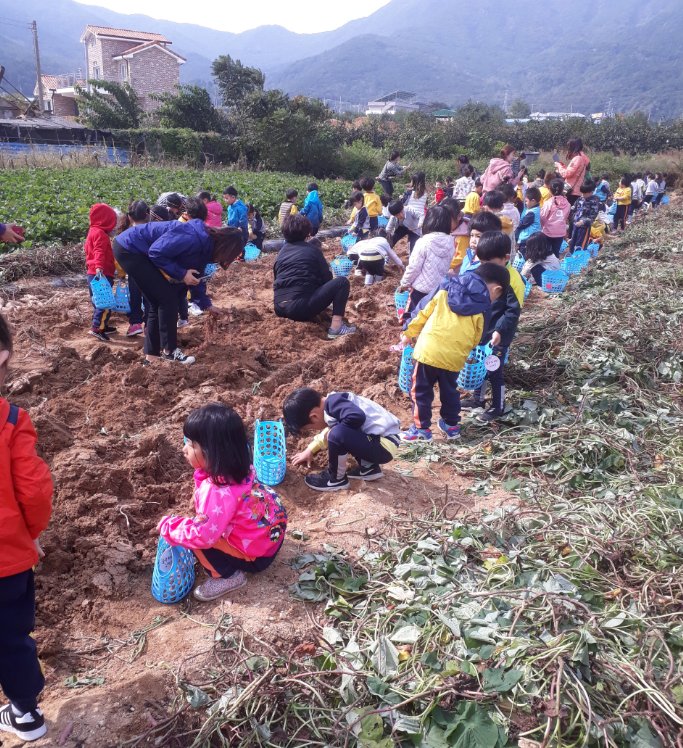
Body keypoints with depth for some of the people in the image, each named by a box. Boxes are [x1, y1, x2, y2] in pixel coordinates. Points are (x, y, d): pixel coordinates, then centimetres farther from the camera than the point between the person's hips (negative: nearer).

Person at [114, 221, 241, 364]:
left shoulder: (205, 246, 4)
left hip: (137, 251, 10)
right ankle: (169, 351, -2)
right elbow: (156, 252, -25)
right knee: (167, 296, -10)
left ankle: (151, 354, 16)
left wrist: (207, 305, 16)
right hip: (129, 249, -10)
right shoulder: (192, 237, -27)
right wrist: (181, 274, -20)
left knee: (158, 304, 9)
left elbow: (196, 278, 16)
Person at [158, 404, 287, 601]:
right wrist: (201, 472, -5)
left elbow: (202, 536, -31)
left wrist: (168, 526, -19)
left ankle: (229, 576, 6)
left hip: (257, 555, -9)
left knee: (197, 538, -12)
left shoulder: (218, 492, -36)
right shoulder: (237, 466, -9)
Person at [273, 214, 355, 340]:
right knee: (342, 282, 2)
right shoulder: (312, 250, 8)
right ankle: (336, 327, -9)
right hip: (301, 307, -7)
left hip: (279, 310, 7)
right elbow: (327, 279, 9)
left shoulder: (280, 254, 21)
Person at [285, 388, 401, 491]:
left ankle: (336, 479, 0)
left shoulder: (332, 402, -19)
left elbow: (357, 416, -37)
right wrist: (310, 450, 32)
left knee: (337, 435, -27)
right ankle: (369, 467, 20)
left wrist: (332, 432, -20)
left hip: (385, 446, -11)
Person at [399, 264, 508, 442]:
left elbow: (422, 312, 6)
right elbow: (475, 339, 8)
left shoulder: (446, 287, 5)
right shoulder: (483, 309, 2)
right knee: (449, 390, 23)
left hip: (429, 350, -1)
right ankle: (451, 425, 36)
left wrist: (409, 332, 16)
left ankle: (421, 429, 19)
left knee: (421, 390, 14)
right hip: (454, 358, 1)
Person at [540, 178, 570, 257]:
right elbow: (566, 217, 9)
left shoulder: (548, 203, -14)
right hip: (561, 232, 3)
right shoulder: (567, 204, -1)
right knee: (556, 252, 12)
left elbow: (542, 218, -9)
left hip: (548, 232, -3)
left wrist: (542, 227, 10)